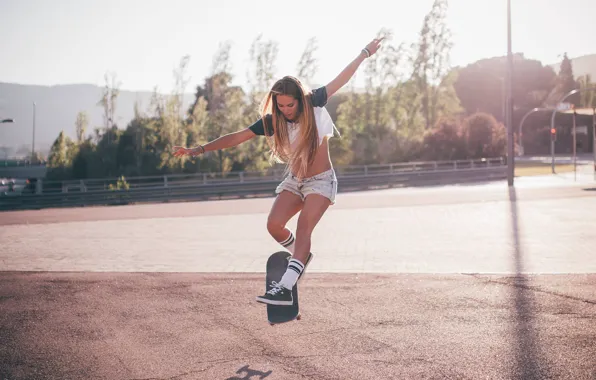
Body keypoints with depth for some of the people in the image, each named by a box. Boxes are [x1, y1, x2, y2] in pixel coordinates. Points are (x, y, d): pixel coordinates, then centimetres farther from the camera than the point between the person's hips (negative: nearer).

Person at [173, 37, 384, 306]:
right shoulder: (272, 121, -10)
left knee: (303, 229, -22)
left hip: (321, 181, -3)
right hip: (294, 180, 4)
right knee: (274, 225, -14)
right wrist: (199, 149, -18)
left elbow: (340, 80, -5)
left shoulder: (313, 105, -13)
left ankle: (285, 288, -32)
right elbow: (237, 137, -12)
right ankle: (301, 256, 18)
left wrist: (365, 52, -1)